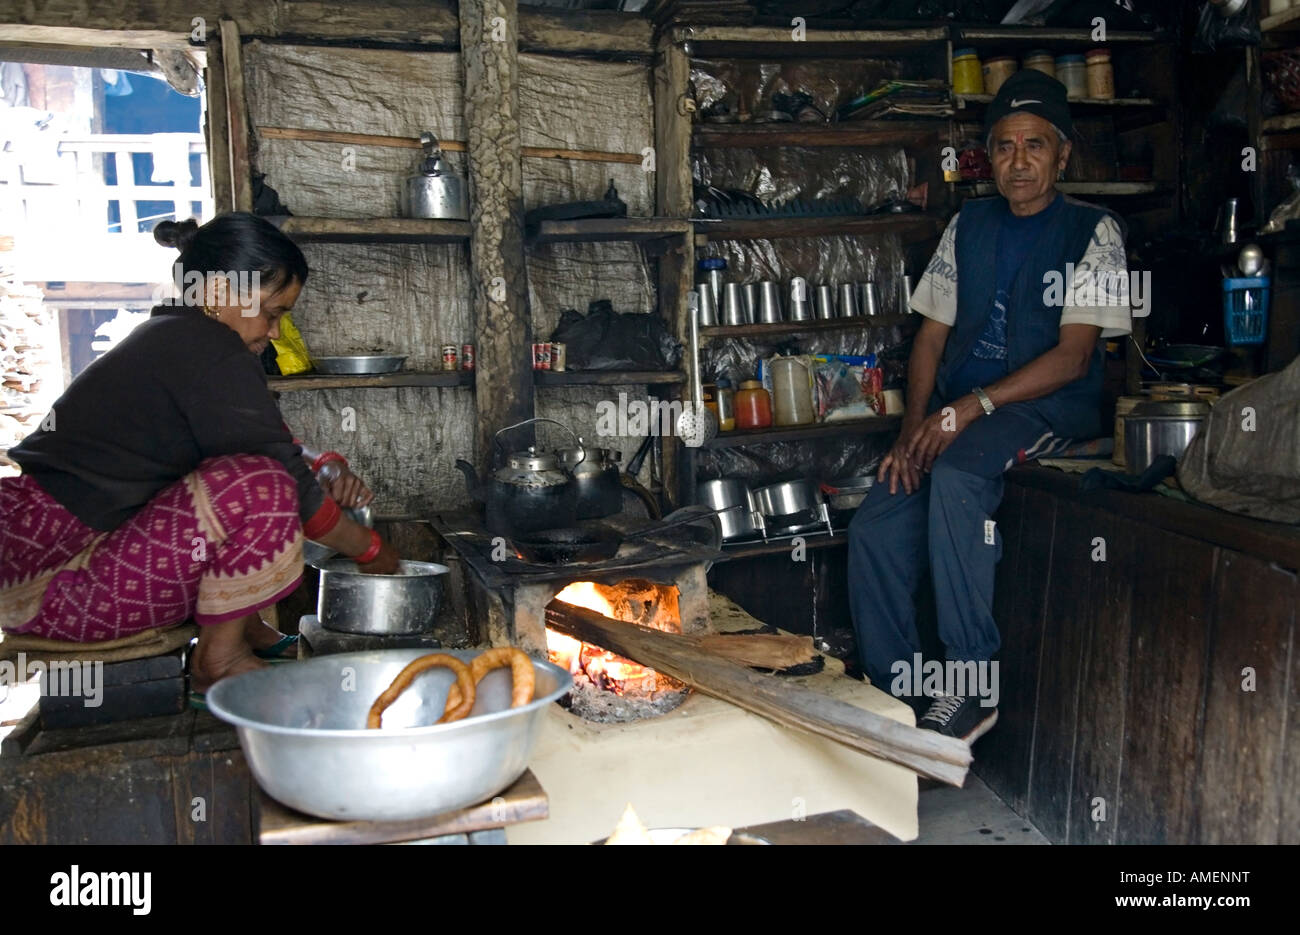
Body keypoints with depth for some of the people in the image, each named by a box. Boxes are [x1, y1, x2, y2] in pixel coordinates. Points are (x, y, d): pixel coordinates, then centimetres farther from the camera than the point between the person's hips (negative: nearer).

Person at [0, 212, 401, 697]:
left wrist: (325, 465, 3)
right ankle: (219, 661, -10)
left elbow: (274, 443, 21)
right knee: (260, 487, -27)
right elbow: (284, 479, -16)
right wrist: (370, 549, -4)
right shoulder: (207, 352, -18)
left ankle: (243, 626, 9)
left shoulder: (170, 336, 14)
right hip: (53, 582, -10)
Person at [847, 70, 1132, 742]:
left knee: (955, 472, -36)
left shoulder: (1093, 232, 1)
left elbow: (1073, 357, -10)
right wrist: (913, 427, -5)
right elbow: (931, 336, 11)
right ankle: (893, 695, -1)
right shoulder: (968, 226, 14)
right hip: (955, 413, 5)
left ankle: (972, 683, -24)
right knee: (875, 528, -17)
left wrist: (970, 407, -20)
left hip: (1049, 410, -5)